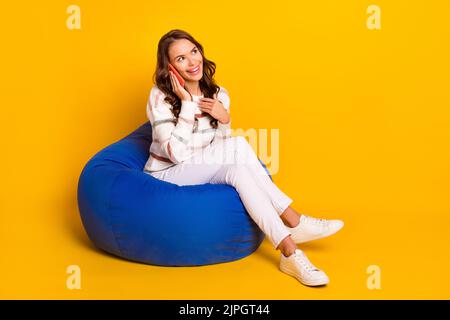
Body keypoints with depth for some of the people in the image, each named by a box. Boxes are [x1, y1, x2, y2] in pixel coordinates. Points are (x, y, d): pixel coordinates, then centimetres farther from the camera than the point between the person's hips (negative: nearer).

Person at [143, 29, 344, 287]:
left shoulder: (218, 94, 0)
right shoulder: (160, 97, -16)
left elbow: (222, 151, 4)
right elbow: (176, 153, -24)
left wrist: (224, 119, -15)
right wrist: (187, 104, -25)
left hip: (202, 175, 5)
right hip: (167, 176, -5)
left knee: (237, 170, -30)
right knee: (239, 146, -28)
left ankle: (289, 252, -27)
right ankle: (294, 222, -25)